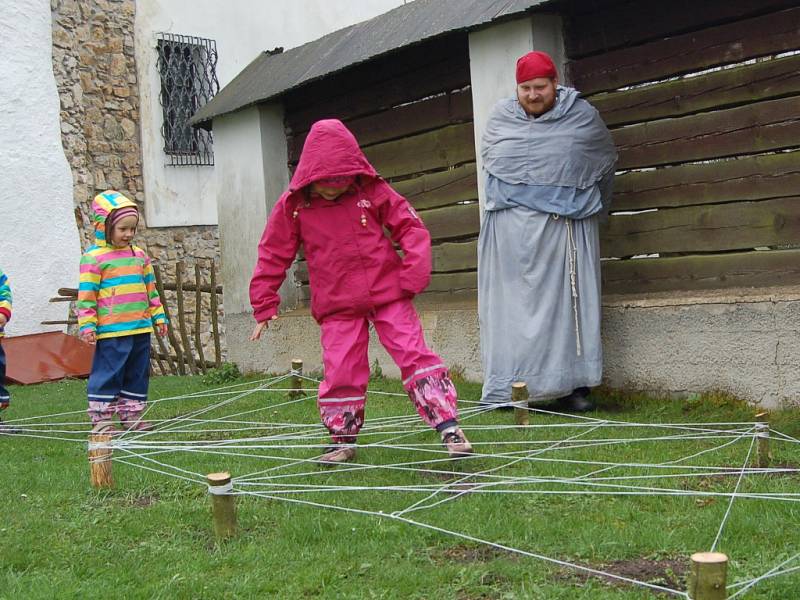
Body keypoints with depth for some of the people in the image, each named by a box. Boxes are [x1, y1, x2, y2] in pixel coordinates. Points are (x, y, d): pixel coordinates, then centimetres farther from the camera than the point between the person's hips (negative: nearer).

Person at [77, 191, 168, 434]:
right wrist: (87, 325, -12)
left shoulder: (139, 255, 13)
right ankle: (101, 420, 6)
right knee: (108, 374, -2)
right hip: (111, 330, -7)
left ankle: (131, 416, 22)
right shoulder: (94, 258, -6)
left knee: (138, 373, 12)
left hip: (141, 327, 7)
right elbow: (86, 294, -8)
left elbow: (150, 289, 19)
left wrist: (158, 316, 17)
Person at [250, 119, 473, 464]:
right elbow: (272, 256, 4)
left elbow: (410, 227, 1)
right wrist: (264, 305, 3)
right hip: (337, 306, 1)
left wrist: (414, 274, -10)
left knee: (414, 355, -5)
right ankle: (343, 440, 19)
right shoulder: (292, 206, -4)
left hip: (388, 292, -1)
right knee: (340, 371, 2)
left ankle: (448, 426, -1)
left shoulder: (372, 190, -4)